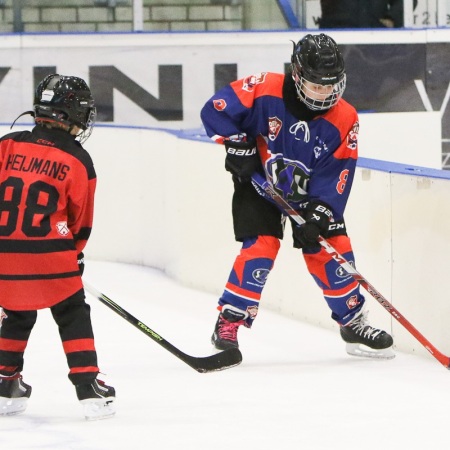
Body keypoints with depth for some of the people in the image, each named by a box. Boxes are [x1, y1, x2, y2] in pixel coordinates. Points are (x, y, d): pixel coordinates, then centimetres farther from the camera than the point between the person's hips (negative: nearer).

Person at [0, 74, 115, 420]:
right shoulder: (78, 162, -1)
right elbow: (81, 222, 6)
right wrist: (75, 255, 21)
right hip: (51, 254, -3)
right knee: (74, 316, 8)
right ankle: (89, 388, 1)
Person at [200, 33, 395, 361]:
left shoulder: (344, 120, -17)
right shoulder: (264, 90, -24)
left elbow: (336, 176, -19)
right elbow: (215, 110, -18)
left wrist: (317, 218, -29)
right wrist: (238, 146, -24)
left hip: (311, 192, 3)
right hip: (258, 184, -3)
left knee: (331, 248, -2)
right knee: (261, 246, -18)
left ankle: (354, 323, 15)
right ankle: (229, 320, -8)